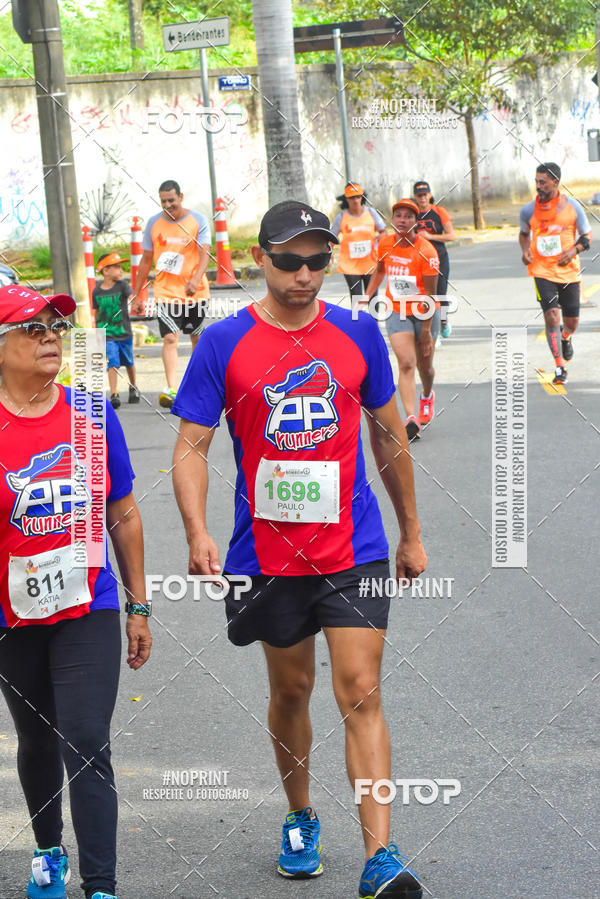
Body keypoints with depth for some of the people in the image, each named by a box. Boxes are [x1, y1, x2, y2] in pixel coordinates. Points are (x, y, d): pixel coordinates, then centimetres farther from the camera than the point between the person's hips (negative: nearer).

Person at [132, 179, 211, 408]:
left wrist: (195, 280, -31)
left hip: (195, 292, 0)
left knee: (198, 338, 12)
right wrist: (136, 294, 11)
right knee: (170, 339, -14)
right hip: (165, 292, 0)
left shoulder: (198, 220, -3)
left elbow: (204, 253, -12)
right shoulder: (154, 223, 3)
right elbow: (146, 260, 11)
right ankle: (171, 389, -23)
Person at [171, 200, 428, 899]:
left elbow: (388, 435, 12)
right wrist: (198, 534, -20)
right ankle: (300, 818, 38)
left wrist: (411, 533, 16)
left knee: (360, 695, -8)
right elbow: (191, 447, -5)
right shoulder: (223, 344, -4)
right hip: (269, 554, 0)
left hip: (355, 550, 0)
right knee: (291, 691, 15)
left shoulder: (357, 333, 2)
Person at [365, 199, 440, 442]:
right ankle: (410, 418, -24)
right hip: (397, 312, 2)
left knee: (425, 367, 11)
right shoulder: (385, 244, -5)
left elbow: (430, 295, -16)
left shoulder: (426, 252, -19)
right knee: (406, 363, -15)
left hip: (424, 313, -2)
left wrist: (426, 330, -16)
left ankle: (427, 396, 46)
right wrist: (367, 296, 14)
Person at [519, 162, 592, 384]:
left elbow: (587, 235, 4)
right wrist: (526, 250, -5)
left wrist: (574, 250, -15)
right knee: (552, 316, -16)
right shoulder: (529, 210, -3)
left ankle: (565, 338, 46)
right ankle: (559, 367, -5)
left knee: (572, 322, 7)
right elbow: (523, 234, 16)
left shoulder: (572, 207, -6)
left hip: (569, 272, 1)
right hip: (542, 272, -1)